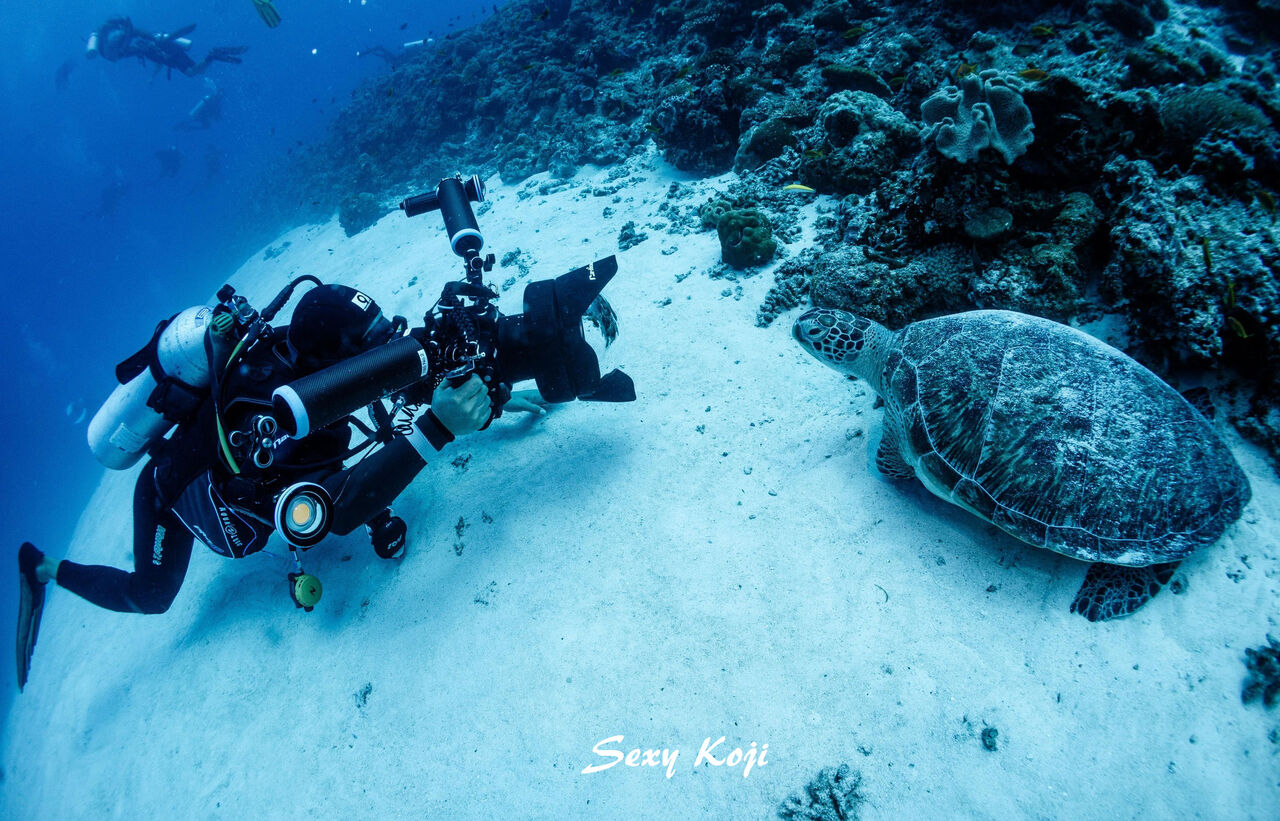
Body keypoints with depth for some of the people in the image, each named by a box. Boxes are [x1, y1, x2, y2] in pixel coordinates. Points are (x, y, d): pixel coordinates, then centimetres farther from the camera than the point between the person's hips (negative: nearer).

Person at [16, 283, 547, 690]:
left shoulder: (306, 354, -27)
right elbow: (339, 509, -57)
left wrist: (495, 395, -28)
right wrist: (437, 429, -64)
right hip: (173, 492, -5)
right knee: (149, 597, 12)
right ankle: (45, 569, 35)